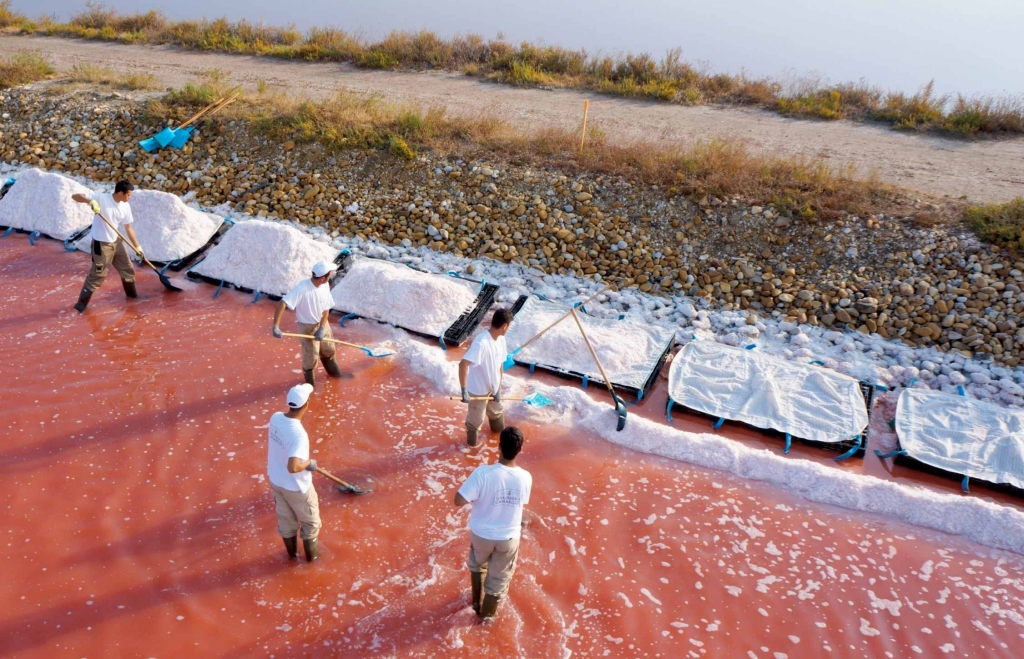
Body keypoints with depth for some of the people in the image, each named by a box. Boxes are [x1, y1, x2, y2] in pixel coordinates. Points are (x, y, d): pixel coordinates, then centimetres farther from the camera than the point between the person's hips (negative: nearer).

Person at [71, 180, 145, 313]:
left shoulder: (125, 207, -2)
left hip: (116, 242, 7)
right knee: (98, 274, -4)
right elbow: (75, 196, -20)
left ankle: (132, 294, 41)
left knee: (127, 268, 18)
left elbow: (128, 228, 7)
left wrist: (137, 247, 6)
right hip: (102, 243, -7)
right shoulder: (101, 198, -19)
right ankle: (81, 303, 8)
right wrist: (91, 201, -39)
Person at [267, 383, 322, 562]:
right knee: (310, 521, 22)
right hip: (296, 487, -7)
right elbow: (293, 467, -43)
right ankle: (311, 554, 43)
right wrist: (309, 464, -23)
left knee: (286, 519, 29)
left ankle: (292, 552, 52)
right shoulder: (299, 434, -37)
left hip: (275, 480, 7)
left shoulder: (276, 418, -13)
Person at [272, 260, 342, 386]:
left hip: (322, 324, 6)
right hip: (307, 326, -6)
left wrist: (322, 328, -20)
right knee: (311, 356, 8)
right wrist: (276, 326, -47)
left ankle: (332, 371, 52)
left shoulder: (325, 285, -16)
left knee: (329, 349, 24)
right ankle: (309, 380, 37)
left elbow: (326, 309, -9)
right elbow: (282, 303, -40)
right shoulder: (302, 289, -35)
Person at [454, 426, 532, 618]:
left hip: (481, 533, 0)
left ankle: (477, 602, 53)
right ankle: (487, 613, 49)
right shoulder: (525, 477, -20)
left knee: (477, 565, 33)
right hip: (509, 537, 1)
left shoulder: (483, 473, -30)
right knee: (499, 578, 26)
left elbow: (458, 501, -26)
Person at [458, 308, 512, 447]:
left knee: (497, 411, 32)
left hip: (492, 386, 7)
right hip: (478, 390, -7)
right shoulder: (481, 343, -35)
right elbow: (463, 364, -41)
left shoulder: (500, 339, -8)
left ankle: (499, 431, 60)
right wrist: (464, 391, -41)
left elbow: (499, 365, 1)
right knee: (476, 419, 17)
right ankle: (472, 442, 43)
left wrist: (498, 389, 1)